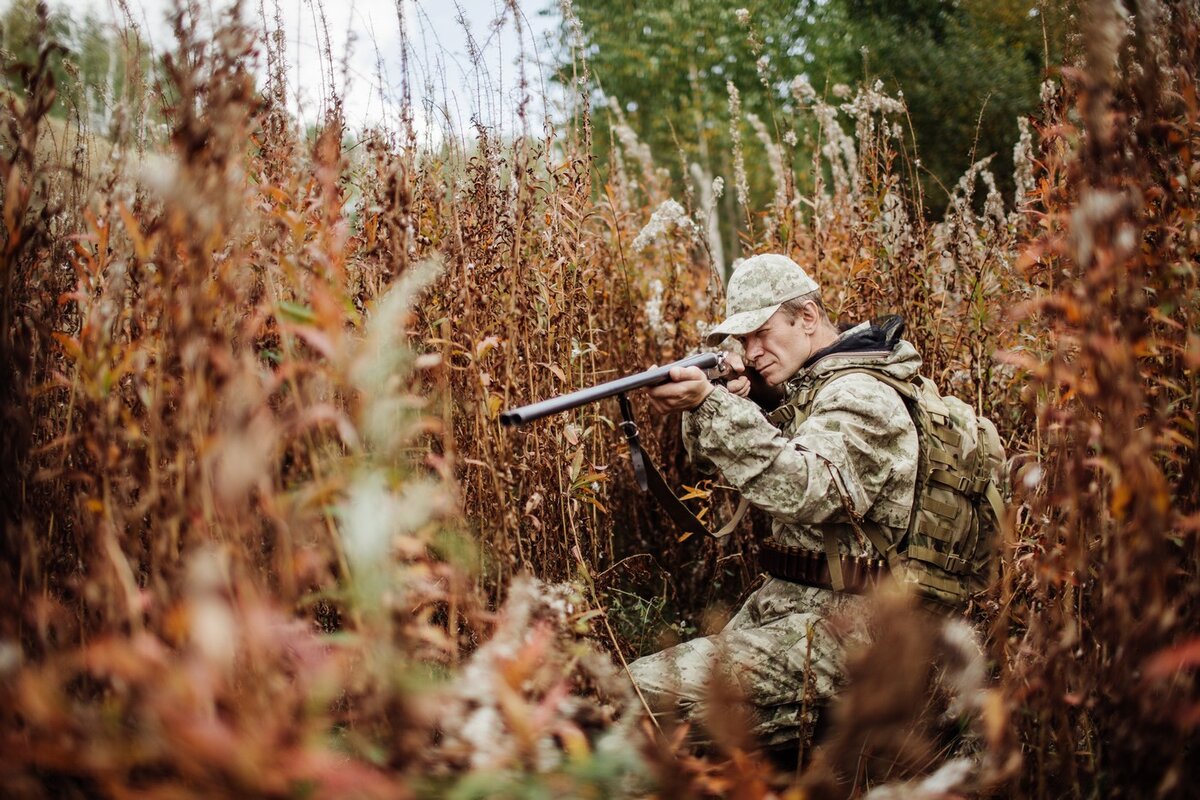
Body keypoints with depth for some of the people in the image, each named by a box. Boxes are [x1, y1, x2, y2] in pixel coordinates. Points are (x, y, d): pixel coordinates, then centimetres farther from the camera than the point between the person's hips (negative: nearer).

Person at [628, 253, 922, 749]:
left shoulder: (862, 396, -15)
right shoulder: (805, 385, 14)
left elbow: (806, 492, -33)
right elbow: (714, 462, 15)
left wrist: (713, 407, -40)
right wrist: (724, 400, -7)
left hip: (834, 625, -10)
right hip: (782, 601, 10)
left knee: (645, 691, -20)